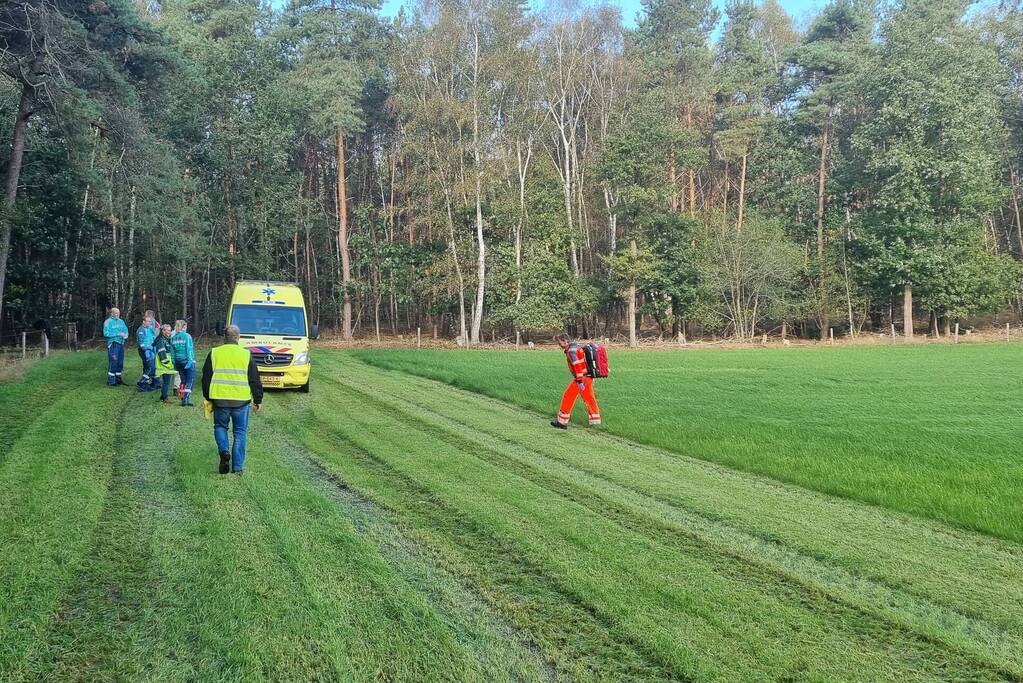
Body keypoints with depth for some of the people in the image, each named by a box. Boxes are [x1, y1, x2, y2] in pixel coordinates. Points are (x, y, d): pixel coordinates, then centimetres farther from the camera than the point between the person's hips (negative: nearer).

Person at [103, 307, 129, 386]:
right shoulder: (108, 322, -6)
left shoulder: (121, 321, 15)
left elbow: (125, 329, 18)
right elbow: (106, 333, -15)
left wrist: (126, 334, -6)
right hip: (113, 344, -7)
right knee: (113, 362, -9)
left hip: (121, 343, 7)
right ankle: (111, 380, -4)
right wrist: (118, 334, -19)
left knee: (120, 362, 11)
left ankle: (118, 378, 21)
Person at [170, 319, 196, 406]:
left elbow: (172, 351, 7)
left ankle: (183, 399, 13)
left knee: (183, 381, 14)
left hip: (179, 361, 5)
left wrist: (174, 363, 11)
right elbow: (189, 349, -13)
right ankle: (186, 398, -13)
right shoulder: (187, 336, -8)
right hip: (187, 360, -5)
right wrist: (190, 361, -14)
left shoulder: (173, 338, 6)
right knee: (190, 381, -3)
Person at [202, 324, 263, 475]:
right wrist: (258, 400, 12)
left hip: (219, 399, 1)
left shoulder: (214, 353, 2)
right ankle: (237, 467, 7)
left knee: (220, 426, 20)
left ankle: (224, 451, -5)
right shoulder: (246, 354, 0)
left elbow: (206, 378, 8)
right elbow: (255, 380, 3)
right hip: (241, 400, -1)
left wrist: (208, 398, 19)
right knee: (240, 432, 8)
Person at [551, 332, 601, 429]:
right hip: (588, 377, 9)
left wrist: (580, 381, -24)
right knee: (589, 398, 15)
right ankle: (595, 421, 20)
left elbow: (577, 365, -22)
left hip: (582, 378, -9)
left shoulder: (571, 350, -14)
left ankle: (562, 421, 4)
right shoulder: (577, 346, 16)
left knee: (568, 397, -1)